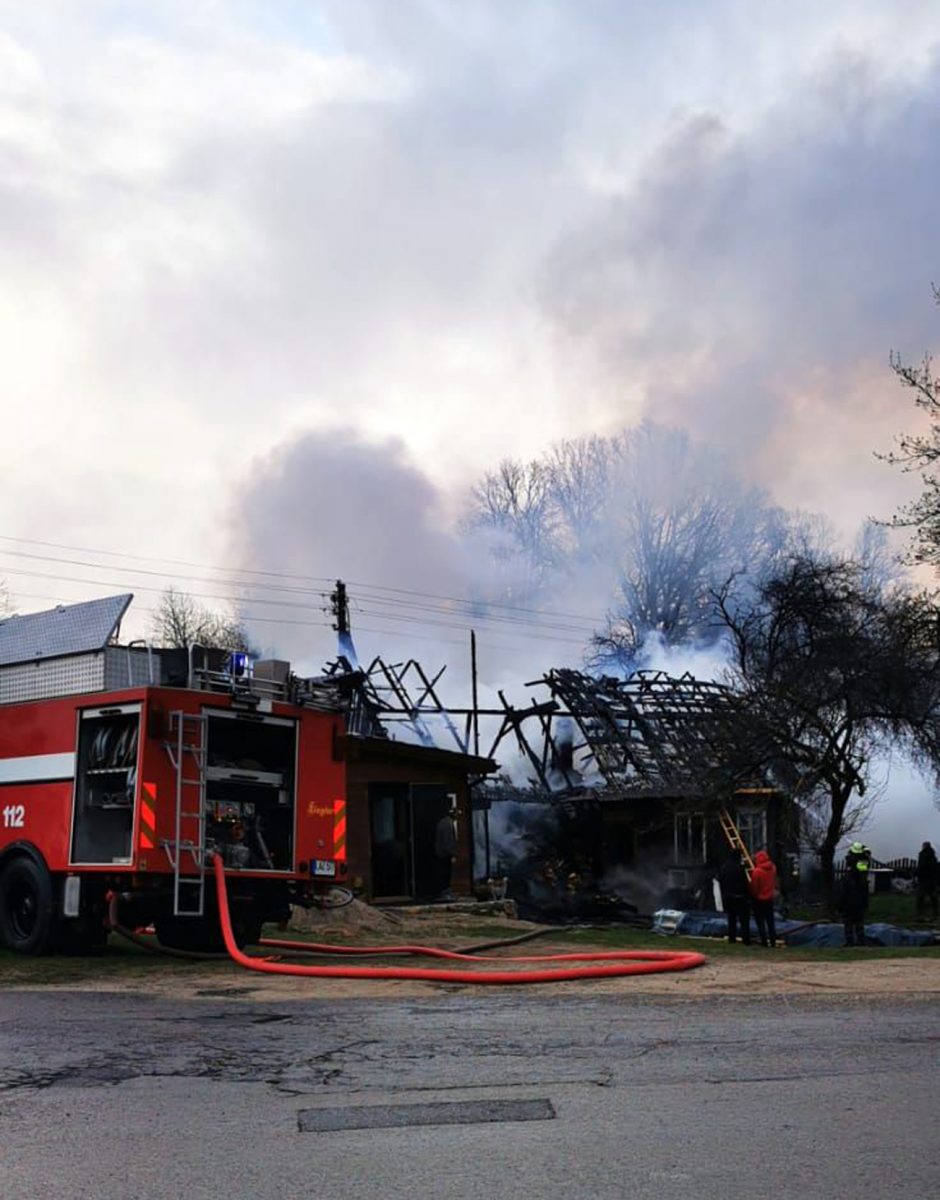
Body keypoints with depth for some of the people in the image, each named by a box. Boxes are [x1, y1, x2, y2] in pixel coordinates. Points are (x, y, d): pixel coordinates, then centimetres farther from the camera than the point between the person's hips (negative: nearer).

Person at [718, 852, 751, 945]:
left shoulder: (723, 867, 7)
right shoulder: (739, 867, -15)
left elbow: (720, 883, 12)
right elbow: (745, 883, -14)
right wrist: (748, 896, -7)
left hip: (727, 896, 6)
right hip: (739, 897, -6)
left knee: (731, 918, 15)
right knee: (744, 919, 0)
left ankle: (731, 937, 16)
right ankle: (746, 939, -3)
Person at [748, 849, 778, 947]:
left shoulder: (757, 871, -21)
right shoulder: (773, 868, -4)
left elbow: (754, 887, -14)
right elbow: (774, 882, 8)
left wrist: (752, 895, 2)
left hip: (759, 899, -6)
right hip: (770, 898, 6)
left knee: (760, 921, 4)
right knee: (770, 920, 14)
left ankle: (764, 941, 3)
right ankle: (773, 940, 17)